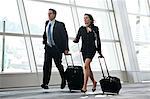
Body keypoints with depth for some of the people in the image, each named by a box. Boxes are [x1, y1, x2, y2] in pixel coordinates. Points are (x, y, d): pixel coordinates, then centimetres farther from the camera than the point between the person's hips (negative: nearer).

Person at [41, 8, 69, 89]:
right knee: (46, 65, -6)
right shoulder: (47, 23, 8)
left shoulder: (60, 25, -9)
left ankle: (63, 80, 28)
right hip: (48, 47, 4)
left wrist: (66, 48, -11)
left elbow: (65, 36, -7)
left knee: (58, 65, 5)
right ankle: (45, 83, -7)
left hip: (57, 49, -4)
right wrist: (44, 40, 12)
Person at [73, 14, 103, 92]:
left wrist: (100, 52, 10)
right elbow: (77, 39, 8)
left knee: (86, 66, -22)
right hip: (84, 49, 4)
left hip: (92, 48, -4)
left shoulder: (95, 28, 3)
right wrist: (75, 40, -17)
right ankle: (94, 82, 36)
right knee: (88, 68, 12)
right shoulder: (81, 28, 10)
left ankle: (84, 86, -24)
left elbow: (98, 40, 8)